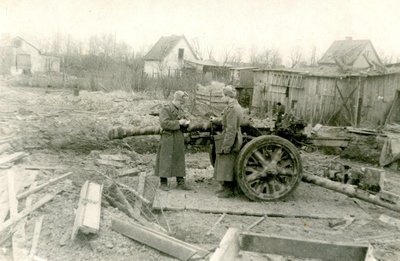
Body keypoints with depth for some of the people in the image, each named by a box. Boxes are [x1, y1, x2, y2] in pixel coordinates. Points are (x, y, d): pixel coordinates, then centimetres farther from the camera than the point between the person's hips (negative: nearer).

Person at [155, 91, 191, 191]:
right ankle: (163, 183, 7)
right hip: (168, 138, -7)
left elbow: (184, 122, 19)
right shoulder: (165, 109, -7)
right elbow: (164, 123, -19)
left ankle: (180, 183, 12)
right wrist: (178, 122, -18)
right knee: (165, 160, -1)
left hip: (179, 139, 7)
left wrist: (186, 123, -5)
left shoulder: (181, 111, 15)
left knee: (179, 160, 7)